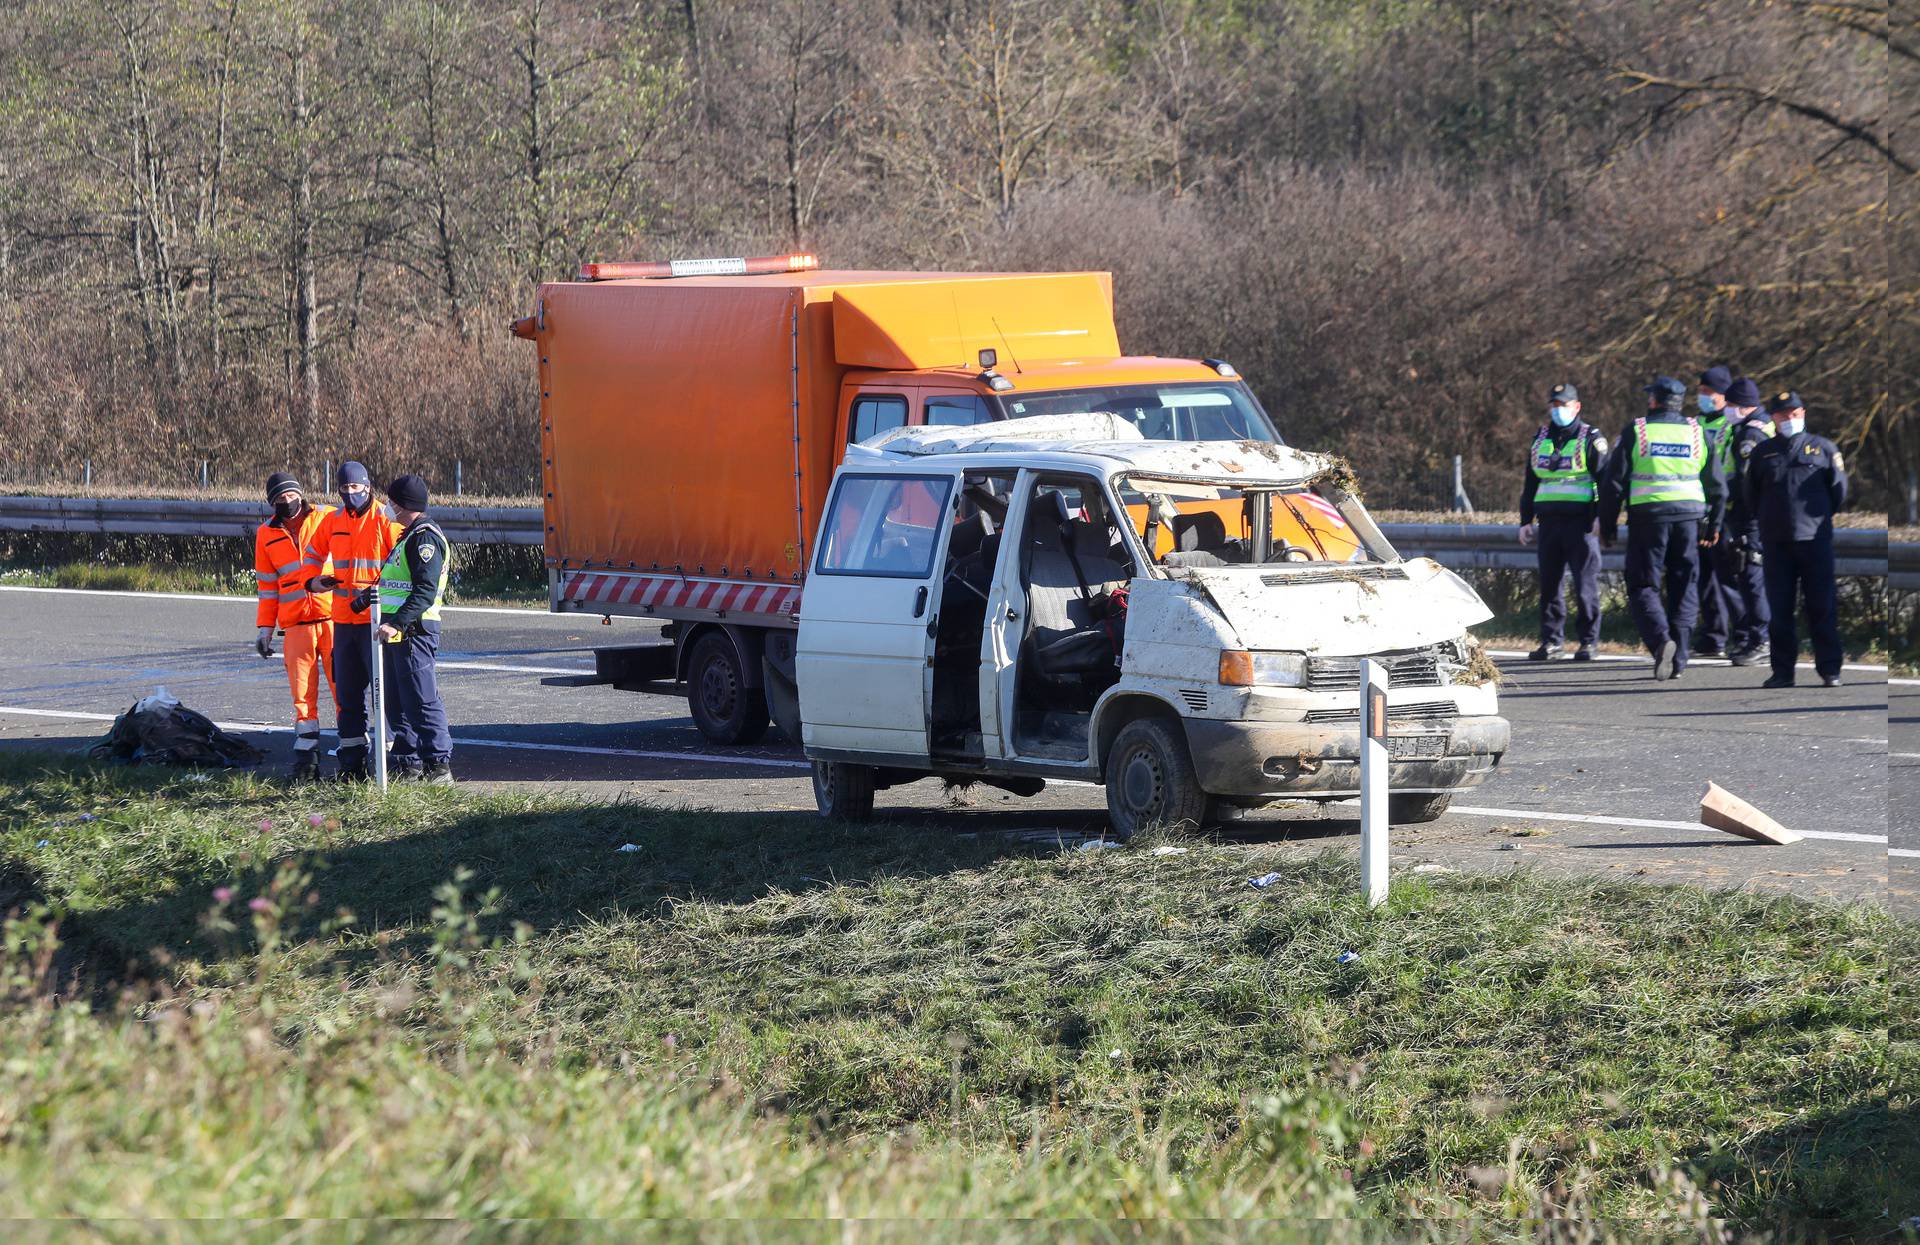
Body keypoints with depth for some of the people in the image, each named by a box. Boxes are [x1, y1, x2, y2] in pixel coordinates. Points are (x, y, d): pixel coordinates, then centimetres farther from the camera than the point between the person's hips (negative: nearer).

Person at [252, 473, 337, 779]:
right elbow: (267, 585, 16)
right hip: (296, 624, 2)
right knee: (303, 694, 0)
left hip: (334, 616, -2)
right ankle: (306, 758, 3)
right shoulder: (266, 534, 12)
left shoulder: (328, 518, 5)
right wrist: (264, 629, 11)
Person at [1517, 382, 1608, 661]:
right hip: (1549, 521, 5)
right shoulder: (1540, 440, 17)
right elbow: (1529, 483, 22)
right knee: (1549, 584, 6)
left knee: (1585, 584, -6)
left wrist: (1601, 517, -14)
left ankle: (1588, 642, 0)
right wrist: (1526, 520, 16)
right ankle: (1551, 640, 12)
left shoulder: (1591, 438, 1)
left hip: (1581, 522, -5)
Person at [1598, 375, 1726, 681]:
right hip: (1689, 517, 3)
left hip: (1648, 516, -3)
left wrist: (1608, 526, 4)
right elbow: (1717, 486, 11)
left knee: (1643, 587, 2)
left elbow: (1613, 482, -3)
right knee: (1683, 589, 9)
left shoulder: (1636, 432, -1)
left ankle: (1660, 639, -22)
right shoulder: (1696, 432, 8)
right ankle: (1677, 660, 6)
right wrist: (1713, 526, 21)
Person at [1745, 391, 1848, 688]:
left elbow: (1839, 491, 9)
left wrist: (1821, 517, 8)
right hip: (1775, 542, 2)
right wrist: (1766, 520, 12)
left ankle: (1829, 669, 3)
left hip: (1815, 538, -2)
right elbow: (1752, 497, 18)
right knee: (1779, 609, 3)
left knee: (1823, 607, -2)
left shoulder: (1823, 448, 5)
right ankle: (1782, 671, 9)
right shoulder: (1762, 453, 11)